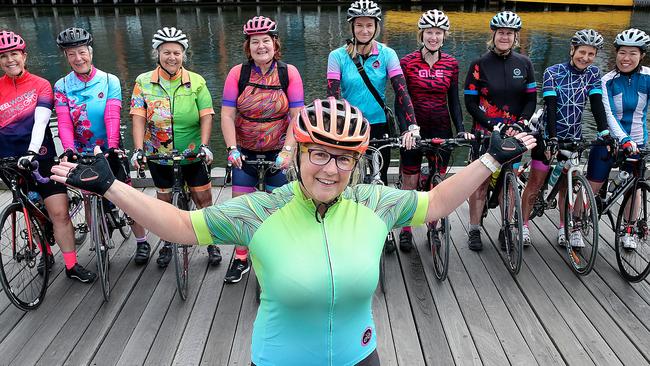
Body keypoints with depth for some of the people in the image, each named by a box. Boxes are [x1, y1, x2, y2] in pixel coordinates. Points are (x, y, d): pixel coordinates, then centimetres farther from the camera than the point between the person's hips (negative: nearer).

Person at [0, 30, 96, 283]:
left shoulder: (40, 85, -3)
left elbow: (41, 120, -16)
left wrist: (32, 151, -29)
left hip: (41, 157, -2)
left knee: (59, 212, -7)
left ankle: (72, 266, 3)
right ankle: (45, 253, 35)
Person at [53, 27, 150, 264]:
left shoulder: (109, 81, -6)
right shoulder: (62, 86, -1)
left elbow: (112, 117, -17)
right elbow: (64, 121, -12)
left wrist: (112, 146, -30)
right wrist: (68, 149, -28)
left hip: (110, 151, -2)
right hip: (82, 154, 2)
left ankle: (142, 243, 16)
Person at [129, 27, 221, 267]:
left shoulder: (196, 82, -5)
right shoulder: (144, 82, -3)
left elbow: (206, 116, -9)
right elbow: (138, 118, -8)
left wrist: (204, 145, -21)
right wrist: (138, 149, -19)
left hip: (192, 153, -1)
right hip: (159, 154, 1)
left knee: (203, 198, 3)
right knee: (164, 199, 15)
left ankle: (211, 242, 22)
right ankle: (167, 243, 34)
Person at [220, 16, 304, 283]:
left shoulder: (289, 73, -9)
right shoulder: (238, 73, -7)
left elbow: (296, 116, -12)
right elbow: (227, 114, -9)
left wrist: (287, 151, -21)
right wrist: (232, 149, -20)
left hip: (278, 151, -1)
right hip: (245, 151, 1)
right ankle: (241, 259, 21)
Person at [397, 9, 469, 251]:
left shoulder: (451, 64, 3)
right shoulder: (407, 62, -5)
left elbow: (454, 99, 7)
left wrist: (460, 129, -5)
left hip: (441, 129, 2)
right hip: (414, 128, -2)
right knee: (410, 181, 4)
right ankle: (405, 231, 18)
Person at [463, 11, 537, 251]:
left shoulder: (524, 64, 4)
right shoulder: (480, 64, -5)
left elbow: (531, 99, 6)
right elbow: (470, 102, -6)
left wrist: (520, 123, -10)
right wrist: (491, 124, -16)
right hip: (485, 132, -2)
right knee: (481, 182, 1)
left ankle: (506, 229, 22)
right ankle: (474, 230, 13)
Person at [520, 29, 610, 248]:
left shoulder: (593, 73, 0)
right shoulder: (553, 73, -11)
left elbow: (597, 103, -8)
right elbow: (550, 106, -19)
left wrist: (604, 132, -20)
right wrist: (552, 137, -28)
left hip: (573, 137, 3)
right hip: (548, 134, -3)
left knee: (567, 184, 9)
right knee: (536, 182, 2)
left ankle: (565, 229, 19)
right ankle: (524, 226, 12)